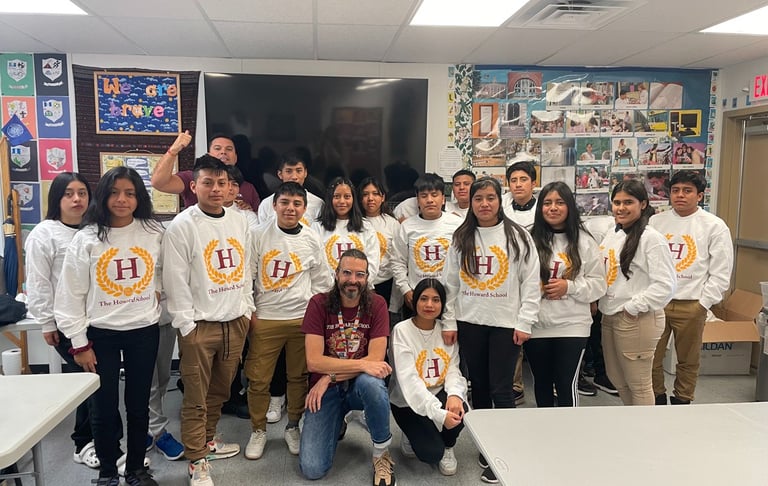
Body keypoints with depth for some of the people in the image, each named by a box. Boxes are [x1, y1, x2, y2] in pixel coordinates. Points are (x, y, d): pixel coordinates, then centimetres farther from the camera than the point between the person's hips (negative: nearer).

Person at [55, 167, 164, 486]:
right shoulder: (86, 238, -6)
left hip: (144, 332, 1)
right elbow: (70, 295, -3)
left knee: (139, 406, 12)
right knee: (104, 409, 8)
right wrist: (79, 343, -5)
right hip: (101, 334, -1)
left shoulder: (155, 233, -1)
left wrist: (156, 292, -5)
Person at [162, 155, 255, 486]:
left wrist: (248, 309, 11)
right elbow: (176, 281, -11)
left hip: (235, 322, 5)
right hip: (199, 325, -5)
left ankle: (208, 440, 36)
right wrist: (187, 325, -13)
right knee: (196, 398, 3)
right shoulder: (181, 226, -9)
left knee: (220, 390, 17)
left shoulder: (239, 222, 8)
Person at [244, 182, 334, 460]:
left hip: (302, 318, 2)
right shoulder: (259, 235, -2)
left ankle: (293, 427, 29)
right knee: (259, 378, 2)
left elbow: (321, 281, 10)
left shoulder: (312, 240, 3)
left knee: (299, 376, 10)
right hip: (264, 319, -1)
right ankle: (258, 430, 22)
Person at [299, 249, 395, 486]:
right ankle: (337, 423, 21)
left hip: (360, 385, 0)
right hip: (326, 389, 0)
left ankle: (382, 452, -10)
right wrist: (362, 364, -24)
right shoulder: (319, 304, -10)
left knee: (370, 382, -38)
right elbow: (314, 361, -17)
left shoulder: (377, 304, -8)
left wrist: (330, 377, -20)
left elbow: (376, 359, -15)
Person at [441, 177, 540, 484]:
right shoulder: (461, 238, 6)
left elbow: (531, 283, -4)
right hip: (469, 322, 3)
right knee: (478, 386, 13)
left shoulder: (518, 236, -2)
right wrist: (449, 322, 2)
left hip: (506, 323, -3)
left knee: (501, 389, -2)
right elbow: (450, 283, 7)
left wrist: (524, 323, -8)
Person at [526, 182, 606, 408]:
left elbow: (598, 284, 2)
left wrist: (569, 287, -11)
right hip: (536, 324, 1)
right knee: (541, 383, 16)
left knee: (566, 384, -1)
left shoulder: (583, 241, 1)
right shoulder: (530, 239, -2)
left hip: (572, 325, -1)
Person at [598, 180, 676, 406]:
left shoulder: (651, 238, -14)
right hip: (609, 317, 8)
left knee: (638, 384, 4)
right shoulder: (612, 235, 10)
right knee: (616, 378, 19)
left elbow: (665, 285, -20)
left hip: (637, 320, -8)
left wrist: (633, 307, -16)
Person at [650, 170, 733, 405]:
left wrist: (703, 303, -7)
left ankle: (681, 402, 27)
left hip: (691, 306, -2)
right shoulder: (656, 222, 6)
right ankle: (657, 400, 25)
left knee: (688, 361, 10)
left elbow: (721, 273, -1)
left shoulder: (714, 226, -1)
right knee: (651, 358, 6)